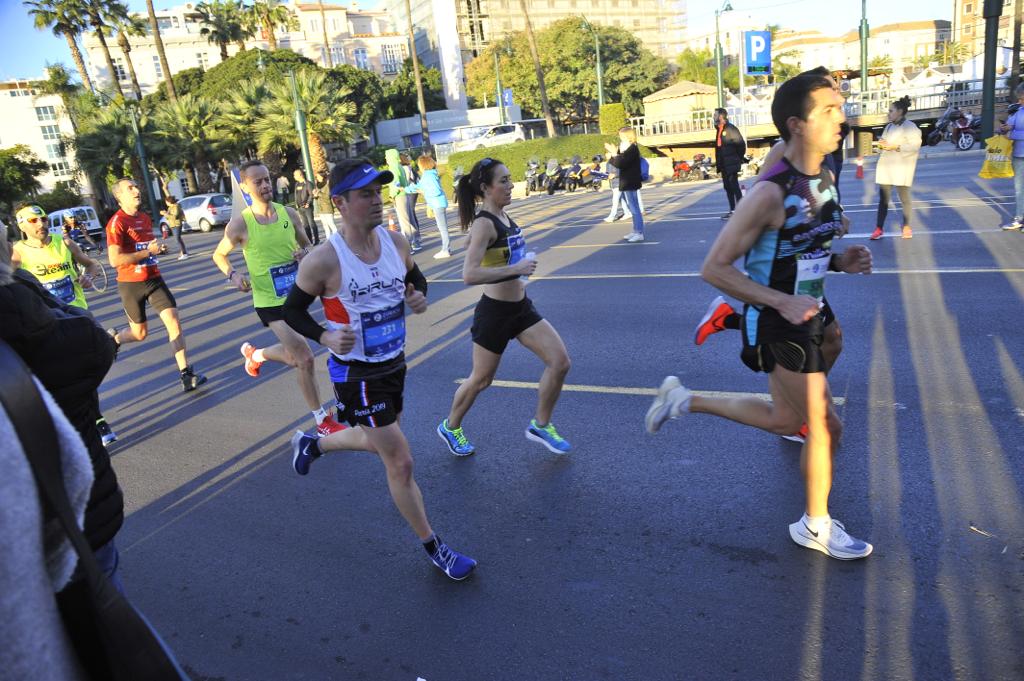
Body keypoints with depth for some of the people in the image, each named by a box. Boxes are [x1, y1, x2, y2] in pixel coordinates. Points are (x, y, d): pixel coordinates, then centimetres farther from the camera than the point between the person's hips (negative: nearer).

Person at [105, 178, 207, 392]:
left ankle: (186, 375, -10)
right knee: (140, 333, 8)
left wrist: (159, 247, 4)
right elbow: (115, 260, -22)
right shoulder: (117, 223, -14)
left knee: (174, 322, -10)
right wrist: (149, 251, -20)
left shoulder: (145, 218, 9)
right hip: (130, 284, -5)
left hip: (154, 279, 5)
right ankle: (113, 338, 43)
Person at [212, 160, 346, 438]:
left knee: (294, 357, 21)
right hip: (269, 302, -5)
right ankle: (323, 422, 4)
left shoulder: (289, 214, -2)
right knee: (304, 358, -11)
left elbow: (307, 245, 13)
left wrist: (304, 254, -10)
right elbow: (219, 255, 4)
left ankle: (254, 353, 55)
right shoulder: (239, 224, -12)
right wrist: (232, 275, -15)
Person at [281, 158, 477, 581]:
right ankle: (433, 548, 20)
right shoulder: (324, 261, -22)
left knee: (379, 442, 28)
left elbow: (416, 279, 12)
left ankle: (311, 444, 56)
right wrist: (326, 337, -27)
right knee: (401, 463, -1)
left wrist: (419, 297, -11)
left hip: (394, 364, 7)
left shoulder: (396, 242, -6)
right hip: (357, 375, -7)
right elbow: (292, 311, -9)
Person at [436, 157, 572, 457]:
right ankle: (450, 427, 36)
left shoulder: (503, 215, 6)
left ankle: (540, 426, 19)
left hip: (521, 307, 8)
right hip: (494, 312, -8)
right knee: (481, 380, 10)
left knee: (560, 362, 1)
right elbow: (469, 275, -32)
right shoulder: (484, 223, -20)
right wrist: (516, 269, -29)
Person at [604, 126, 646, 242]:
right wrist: (614, 154, -4)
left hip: (630, 184, -10)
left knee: (634, 209, -8)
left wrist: (613, 155, -12)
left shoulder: (632, 149, -16)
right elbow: (620, 162, 11)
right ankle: (636, 231, 23)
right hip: (627, 184, 10)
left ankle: (639, 233, -6)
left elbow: (621, 163, -25)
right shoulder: (627, 148, 15)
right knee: (633, 209, 15)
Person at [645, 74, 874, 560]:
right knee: (824, 426, 5)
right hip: (777, 325, -9)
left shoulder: (824, 180, 4)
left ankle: (682, 401, 34)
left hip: (803, 316, 9)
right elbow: (714, 268, -23)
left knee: (786, 419, 23)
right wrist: (783, 301, -28)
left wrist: (841, 261, -3)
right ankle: (816, 527, 28)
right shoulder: (772, 193, -24)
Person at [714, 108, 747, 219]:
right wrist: (718, 163, 13)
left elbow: (741, 144, -14)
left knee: (734, 187, -8)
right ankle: (732, 211, 16)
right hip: (724, 165, 9)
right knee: (728, 187, 10)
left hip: (731, 164, -9)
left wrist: (739, 159, -7)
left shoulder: (731, 128, -11)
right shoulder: (719, 129, 15)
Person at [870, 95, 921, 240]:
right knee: (883, 198, 4)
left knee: (904, 198, 4)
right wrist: (881, 144, 2)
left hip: (901, 167, -6)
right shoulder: (889, 127, 16)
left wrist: (896, 147, -20)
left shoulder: (909, 126, -7)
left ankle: (907, 227, 16)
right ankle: (879, 228, 5)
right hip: (885, 166, 6)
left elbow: (915, 145, -14)